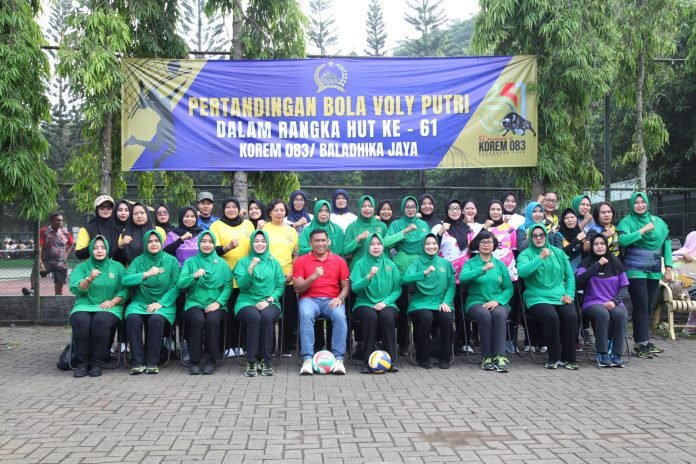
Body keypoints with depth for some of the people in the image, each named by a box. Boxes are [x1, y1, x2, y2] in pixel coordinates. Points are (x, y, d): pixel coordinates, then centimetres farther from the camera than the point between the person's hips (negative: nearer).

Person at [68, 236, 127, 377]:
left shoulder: (117, 267, 13)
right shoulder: (81, 267, 14)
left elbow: (124, 290, 5)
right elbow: (75, 288, -3)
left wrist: (113, 301, -12)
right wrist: (89, 279, -20)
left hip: (109, 307, -1)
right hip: (85, 305, 1)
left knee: (101, 321, -35)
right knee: (80, 321, -33)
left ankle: (97, 363, -25)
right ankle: (81, 363, -23)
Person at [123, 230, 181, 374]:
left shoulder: (171, 261, 5)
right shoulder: (138, 261, 9)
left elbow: (175, 286, -2)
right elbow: (126, 280, -5)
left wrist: (160, 303, -13)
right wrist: (147, 274, -16)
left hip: (163, 304, -2)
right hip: (140, 303, 2)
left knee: (156, 319, -34)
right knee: (132, 318, -30)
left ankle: (152, 362, -22)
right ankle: (137, 362, -24)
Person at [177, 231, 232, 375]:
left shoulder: (222, 263, 12)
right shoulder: (190, 262, 11)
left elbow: (228, 286, 3)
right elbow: (180, 284, -2)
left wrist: (218, 302, -13)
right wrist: (194, 276, -20)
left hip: (215, 304, 0)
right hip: (194, 303, 0)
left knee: (212, 320, -32)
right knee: (198, 320, -32)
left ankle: (212, 360, -15)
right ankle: (194, 361, -17)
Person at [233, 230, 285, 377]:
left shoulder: (274, 263, 15)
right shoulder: (243, 262, 12)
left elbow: (280, 286, 8)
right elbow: (241, 285, -2)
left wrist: (268, 300, -7)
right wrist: (251, 268, -16)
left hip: (269, 303, 1)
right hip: (247, 302, -1)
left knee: (267, 316, -34)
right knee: (254, 317, -34)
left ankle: (265, 360, -24)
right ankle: (251, 361, -26)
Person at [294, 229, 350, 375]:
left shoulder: (339, 261, 13)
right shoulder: (301, 261, 9)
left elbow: (346, 286, 11)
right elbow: (298, 288, 2)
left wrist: (340, 298, -11)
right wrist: (313, 276, -15)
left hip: (332, 300, 1)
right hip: (310, 299, -1)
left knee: (340, 316, -33)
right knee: (306, 315, -35)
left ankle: (339, 359, -28)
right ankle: (308, 359, -33)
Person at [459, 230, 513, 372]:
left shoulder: (500, 264, 16)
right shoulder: (470, 263, 10)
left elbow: (509, 288, 8)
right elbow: (462, 278, -13)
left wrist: (497, 301, -10)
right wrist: (483, 269, -24)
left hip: (498, 303, 1)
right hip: (476, 302, -1)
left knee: (499, 314, -34)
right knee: (485, 315, -35)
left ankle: (499, 356, -35)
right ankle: (487, 357, -26)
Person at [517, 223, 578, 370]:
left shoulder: (558, 252, 18)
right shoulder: (526, 254, 5)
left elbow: (569, 275, 19)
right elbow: (521, 271, -16)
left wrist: (569, 294, 5)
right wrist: (540, 258, -19)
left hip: (560, 296, 3)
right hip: (537, 298, -3)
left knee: (571, 316, -27)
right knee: (551, 316, -33)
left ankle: (568, 357, -10)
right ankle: (554, 357, -15)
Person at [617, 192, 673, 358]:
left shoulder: (657, 221, 10)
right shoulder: (627, 221, -2)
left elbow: (666, 244, 11)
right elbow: (622, 240, -20)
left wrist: (668, 267, 4)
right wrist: (643, 230, -18)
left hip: (654, 271, 4)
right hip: (635, 271, -4)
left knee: (648, 306, 7)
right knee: (641, 306, -9)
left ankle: (643, 340, 13)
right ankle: (641, 343, -6)